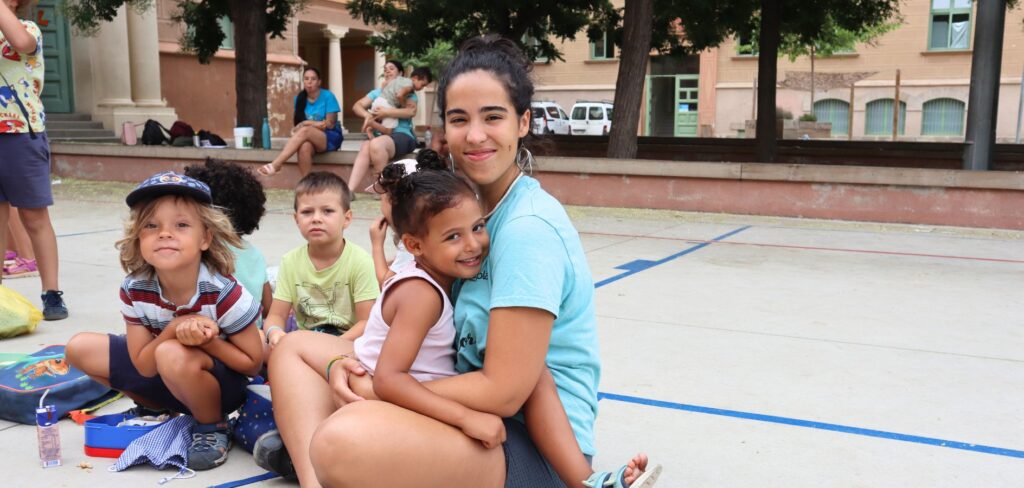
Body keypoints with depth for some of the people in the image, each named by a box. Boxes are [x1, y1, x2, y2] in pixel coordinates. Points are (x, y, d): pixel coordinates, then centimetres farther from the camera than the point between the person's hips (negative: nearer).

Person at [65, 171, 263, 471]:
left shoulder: (223, 293, -27)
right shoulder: (134, 290, -15)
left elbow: (253, 363, -17)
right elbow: (144, 366, -11)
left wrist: (206, 340, -31)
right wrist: (174, 329, -30)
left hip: (222, 383, -6)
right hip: (162, 379, 6)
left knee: (173, 355, -36)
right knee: (79, 348, 0)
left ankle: (212, 426, -9)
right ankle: (157, 409, 18)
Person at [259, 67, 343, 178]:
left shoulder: (328, 96, -5)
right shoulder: (299, 98, 7)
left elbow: (330, 124, -6)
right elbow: (296, 121, 8)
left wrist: (306, 123, -9)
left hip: (331, 138, -3)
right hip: (310, 139, 3)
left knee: (305, 131, -33)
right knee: (304, 147, -35)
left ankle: (275, 165, -38)